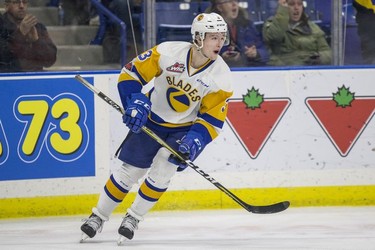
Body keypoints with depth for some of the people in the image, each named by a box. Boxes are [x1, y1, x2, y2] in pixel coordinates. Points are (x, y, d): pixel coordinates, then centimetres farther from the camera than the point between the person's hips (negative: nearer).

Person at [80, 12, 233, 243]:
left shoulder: (221, 76, -20)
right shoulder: (168, 52, -24)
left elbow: (213, 118, -14)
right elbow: (132, 73, -15)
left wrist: (195, 140, -29)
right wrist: (135, 102, -27)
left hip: (185, 128, 0)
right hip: (151, 120, 0)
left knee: (162, 169, -19)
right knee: (131, 170, 3)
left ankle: (134, 218, 1)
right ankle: (99, 216, 22)